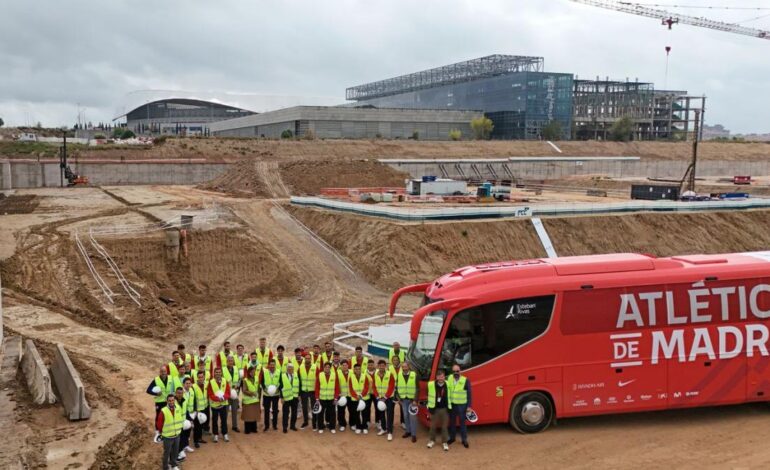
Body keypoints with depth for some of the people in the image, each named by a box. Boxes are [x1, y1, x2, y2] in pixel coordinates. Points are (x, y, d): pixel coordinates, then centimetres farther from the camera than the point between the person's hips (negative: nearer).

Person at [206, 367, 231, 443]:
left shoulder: (225, 381, -1)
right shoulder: (211, 382, -8)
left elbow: (228, 392, -3)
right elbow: (210, 394, -10)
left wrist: (224, 397, -23)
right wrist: (217, 398, -25)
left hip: (224, 403, 2)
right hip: (214, 404, -2)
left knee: (224, 420, 8)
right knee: (215, 420, 6)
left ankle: (225, 434, 18)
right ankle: (216, 435, 16)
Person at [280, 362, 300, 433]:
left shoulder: (296, 376, 6)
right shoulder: (282, 376, -5)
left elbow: (299, 386, 9)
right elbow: (281, 387, -6)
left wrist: (299, 395, 3)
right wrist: (281, 397, -9)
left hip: (295, 397, 3)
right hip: (286, 398, -3)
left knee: (294, 412, 9)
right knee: (286, 413, 1)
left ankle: (293, 425, 22)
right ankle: (285, 427, 9)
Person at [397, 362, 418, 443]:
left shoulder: (414, 375, -7)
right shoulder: (399, 375, 3)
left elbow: (417, 388, -8)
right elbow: (397, 387, 10)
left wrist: (415, 400, -13)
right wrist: (398, 398, 3)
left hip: (412, 399, -4)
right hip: (403, 399, 4)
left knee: (412, 416, -5)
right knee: (405, 416, 10)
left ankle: (413, 434, 0)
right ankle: (408, 431, 25)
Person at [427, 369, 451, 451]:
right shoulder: (431, 384, -9)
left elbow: (450, 396, 5)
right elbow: (429, 395, 4)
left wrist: (449, 407, 6)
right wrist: (429, 406, 5)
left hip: (444, 409, 0)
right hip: (434, 408, 0)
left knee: (444, 426, 9)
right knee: (433, 425, 12)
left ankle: (445, 442, 22)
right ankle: (432, 440, 30)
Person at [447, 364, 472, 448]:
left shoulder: (465, 380, -10)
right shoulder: (449, 379, -1)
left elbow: (469, 394, -6)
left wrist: (469, 406, -8)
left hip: (462, 405, -3)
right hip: (451, 404, 3)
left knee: (462, 422, 6)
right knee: (452, 422, 15)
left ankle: (464, 440, 18)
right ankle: (452, 438, 30)